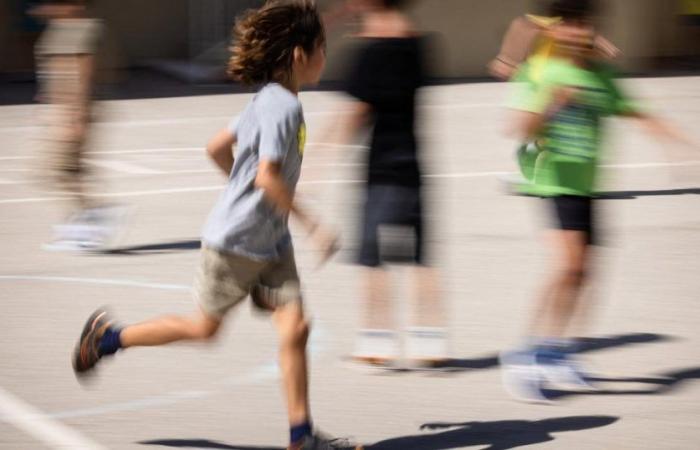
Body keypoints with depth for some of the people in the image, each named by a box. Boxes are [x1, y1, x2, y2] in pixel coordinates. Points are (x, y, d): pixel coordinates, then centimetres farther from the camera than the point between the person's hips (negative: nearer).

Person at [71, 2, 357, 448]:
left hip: (272, 243, 9)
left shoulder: (270, 101, 7)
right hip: (235, 242, -9)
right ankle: (109, 337, 26)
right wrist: (312, 225, -26)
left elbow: (217, 147, 16)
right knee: (204, 327, 7)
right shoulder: (283, 107, -22)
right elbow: (268, 176, -31)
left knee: (295, 328, -1)